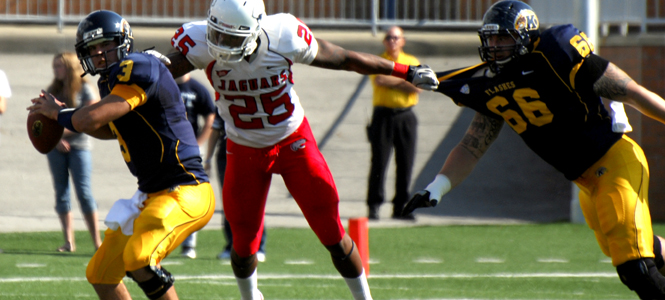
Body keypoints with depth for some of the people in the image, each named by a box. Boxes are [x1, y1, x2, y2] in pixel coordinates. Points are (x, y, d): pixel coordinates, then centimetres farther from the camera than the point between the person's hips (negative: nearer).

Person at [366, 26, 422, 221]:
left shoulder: (412, 62, 12)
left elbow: (417, 87, -5)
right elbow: (379, 80, -14)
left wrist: (391, 80, -9)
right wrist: (403, 81, -7)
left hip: (406, 117, 2)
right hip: (383, 115, -2)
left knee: (405, 163, 1)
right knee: (379, 161, -7)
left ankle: (400, 207, 8)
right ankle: (374, 206, -6)